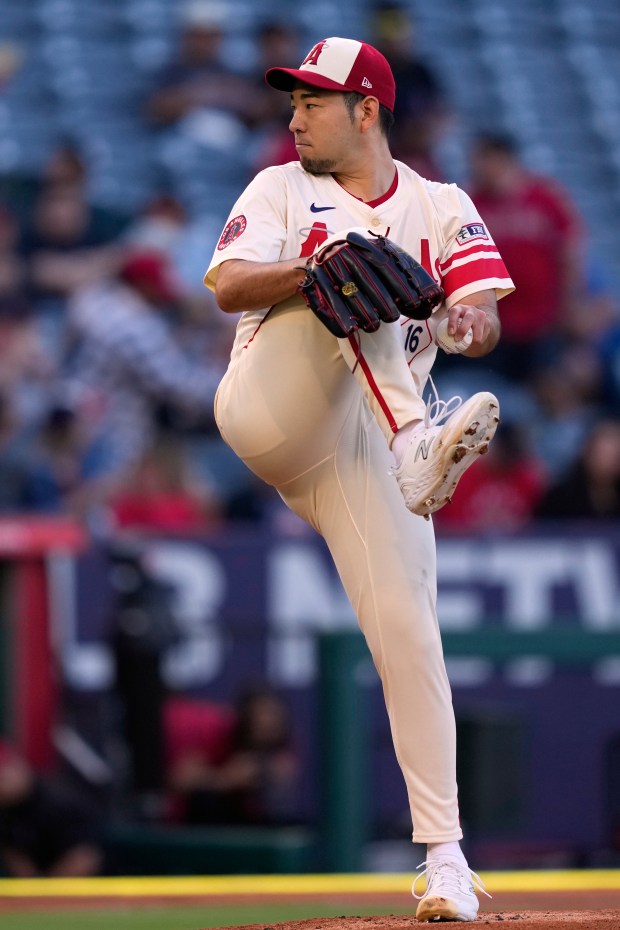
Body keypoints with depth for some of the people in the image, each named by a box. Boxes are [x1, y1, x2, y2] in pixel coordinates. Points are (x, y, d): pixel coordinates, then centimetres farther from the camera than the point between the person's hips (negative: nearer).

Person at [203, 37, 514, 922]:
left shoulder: (443, 209, 13)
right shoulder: (282, 189, 12)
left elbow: (485, 316, -2)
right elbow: (228, 284, -5)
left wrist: (473, 320, -26)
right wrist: (311, 271, -23)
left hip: (359, 450, 1)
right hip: (263, 411, -1)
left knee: (405, 628, -11)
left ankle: (444, 854, -6)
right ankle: (422, 444, -48)